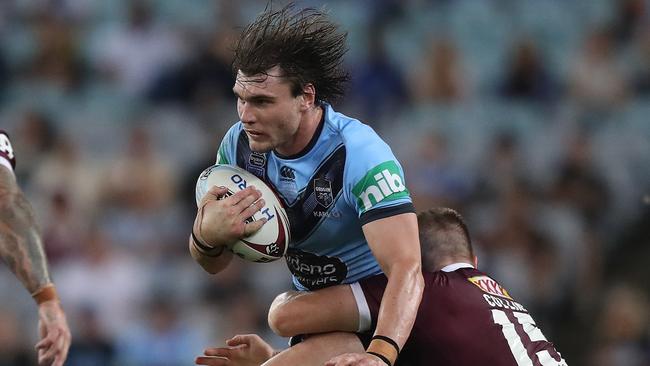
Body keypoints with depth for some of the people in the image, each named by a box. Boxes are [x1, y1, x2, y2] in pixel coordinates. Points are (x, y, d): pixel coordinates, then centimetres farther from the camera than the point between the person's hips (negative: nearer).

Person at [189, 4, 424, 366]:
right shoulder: (239, 143, -11)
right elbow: (214, 264, 0)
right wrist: (207, 237, -26)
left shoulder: (360, 154, -29)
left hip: (382, 310, -6)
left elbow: (406, 269, -40)